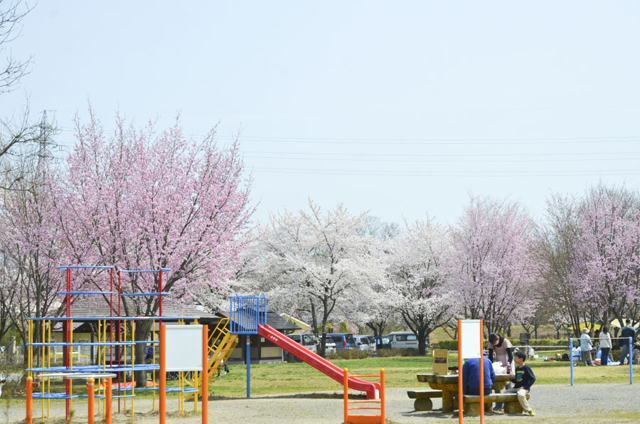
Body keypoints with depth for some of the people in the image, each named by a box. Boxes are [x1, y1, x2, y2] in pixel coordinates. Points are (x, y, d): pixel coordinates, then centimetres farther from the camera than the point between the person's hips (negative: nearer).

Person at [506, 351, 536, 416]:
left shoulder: (526, 368, -8)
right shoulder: (517, 368, 17)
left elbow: (533, 379, -11)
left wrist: (525, 387, -16)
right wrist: (513, 378, 3)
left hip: (524, 388, -9)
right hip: (516, 388, 9)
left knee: (520, 395, -38)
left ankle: (528, 410, -22)